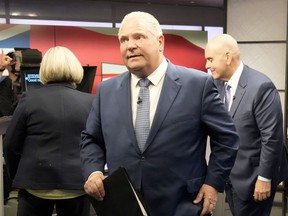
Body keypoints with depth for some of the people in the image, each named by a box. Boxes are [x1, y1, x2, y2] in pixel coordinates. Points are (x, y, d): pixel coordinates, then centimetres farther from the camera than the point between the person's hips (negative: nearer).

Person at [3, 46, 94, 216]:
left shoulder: (29, 99, -4)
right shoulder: (91, 102, -2)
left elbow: (11, 144, 2)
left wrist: (17, 176, 16)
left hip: (35, 183, -1)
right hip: (77, 183, 1)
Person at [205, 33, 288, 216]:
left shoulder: (261, 86, -21)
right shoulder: (218, 83, 0)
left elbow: (272, 137, -19)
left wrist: (264, 177, -16)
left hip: (253, 175, -6)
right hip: (229, 174, 7)